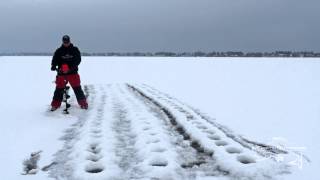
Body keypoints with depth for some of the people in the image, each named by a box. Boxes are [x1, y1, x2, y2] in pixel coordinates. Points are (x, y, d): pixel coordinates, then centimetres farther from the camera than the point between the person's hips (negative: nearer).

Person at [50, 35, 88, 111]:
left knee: (77, 88, 0)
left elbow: (78, 59, -4)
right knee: (59, 89, 2)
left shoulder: (75, 50, 4)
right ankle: (55, 105, 10)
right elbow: (54, 59, 3)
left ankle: (83, 103, 8)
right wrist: (53, 66, -19)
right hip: (61, 73, 1)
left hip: (73, 72, -1)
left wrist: (73, 66, -21)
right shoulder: (59, 51, 7)